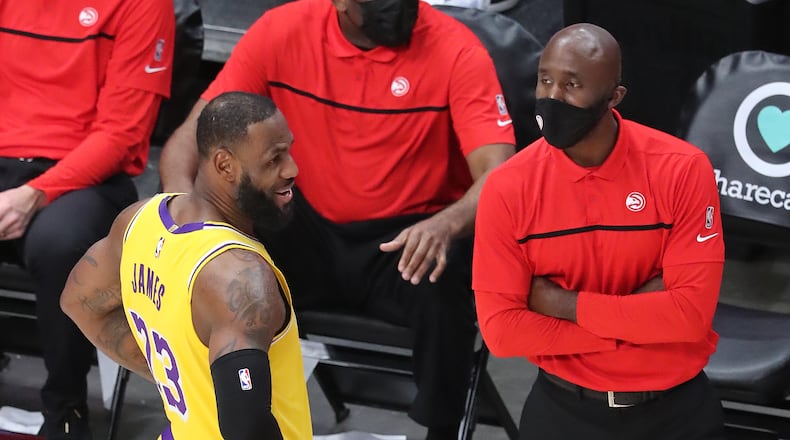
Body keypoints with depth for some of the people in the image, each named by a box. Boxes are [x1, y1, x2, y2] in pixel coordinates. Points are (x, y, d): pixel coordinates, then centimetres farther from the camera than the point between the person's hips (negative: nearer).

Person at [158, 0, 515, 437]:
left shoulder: (455, 50, -15)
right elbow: (191, 138, -6)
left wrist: (446, 224, -44)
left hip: (406, 240, -2)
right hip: (309, 228, 2)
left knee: (444, 276, -35)